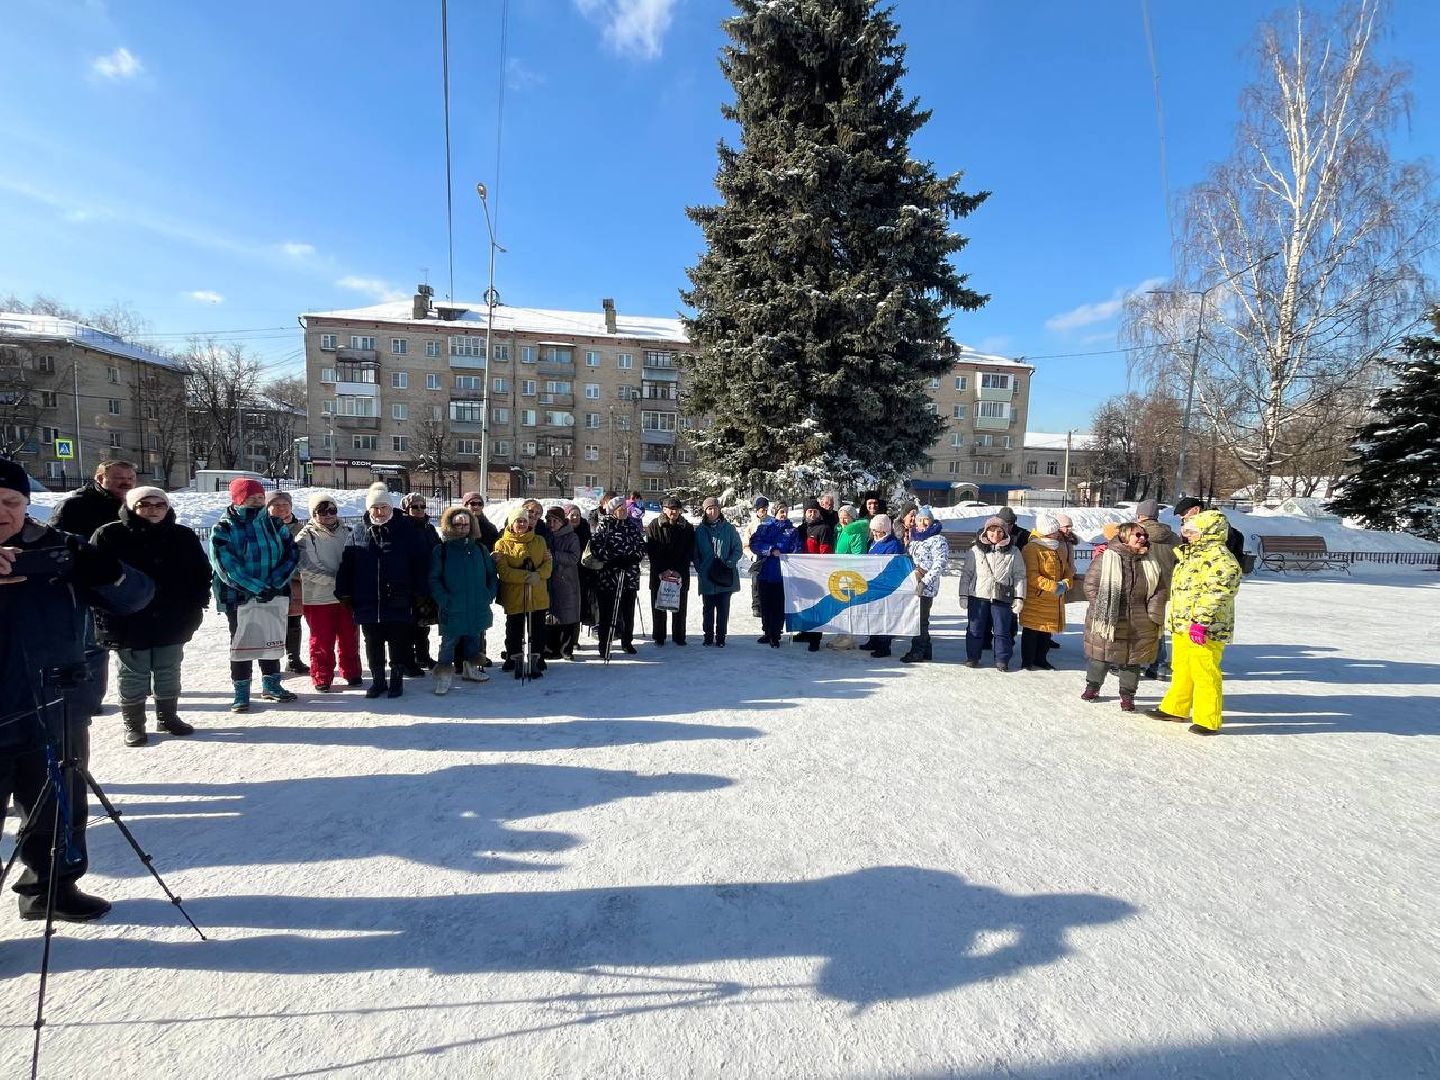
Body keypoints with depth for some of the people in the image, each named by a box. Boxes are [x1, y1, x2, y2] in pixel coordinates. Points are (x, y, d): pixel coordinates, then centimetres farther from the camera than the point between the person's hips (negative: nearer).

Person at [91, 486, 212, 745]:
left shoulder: (184, 537, 3)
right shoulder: (109, 536, -6)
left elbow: (202, 574, 9)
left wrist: (195, 608, 2)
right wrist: (106, 615, -10)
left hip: (172, 623, 3)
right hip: (130, 624, -3)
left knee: (169, 673, 14)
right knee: (133, 675, 8)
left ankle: (167, 716, 29)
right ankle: (133, 723, 23)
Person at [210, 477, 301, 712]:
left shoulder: (273, 524, 2)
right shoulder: (223, 530, -9)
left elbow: (292, 553, -2)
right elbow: (226, 568, -17)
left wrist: (275, 583, -15)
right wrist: (259, 588, -24)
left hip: (273, 596, 4)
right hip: (239, 597, -3)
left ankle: (271, 684, 29)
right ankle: (241, 692, 18)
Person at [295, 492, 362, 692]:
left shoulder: (348, 532, 7)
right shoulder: (306, 537, -5)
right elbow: (309, 569, -13)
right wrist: (336, 580, -19)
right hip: (318, 599, -3)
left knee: (350, 638, 11)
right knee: (322, 641, 4)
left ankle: (352, 673, 26)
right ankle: (322, 678, 18)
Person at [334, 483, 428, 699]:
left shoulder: (407, 532, -3)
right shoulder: (359, 532, 5)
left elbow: (421, 564, -3)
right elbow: (346, 565, 8)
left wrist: (421, 593, -6)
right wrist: (344, 593, 4)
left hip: (398, 603, -3)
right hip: (368, 603, 3)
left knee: (399, 645, 8)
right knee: (373, 646, 13)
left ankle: (397, 679, 22)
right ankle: (377, 680, 28)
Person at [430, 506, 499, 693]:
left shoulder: (480, 549, 8)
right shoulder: (441, 550, -3)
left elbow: (492, 574, 13)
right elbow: (434, 579, -6)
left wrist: (490, 595, 0)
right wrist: (444, 601, -15)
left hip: (478, 608, 4)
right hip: (452, 609, -4)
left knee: (474, 639, 17)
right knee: (449, 642, -1)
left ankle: (471, 669, 33)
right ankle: (444, 677, 8)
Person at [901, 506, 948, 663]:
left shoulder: (938, 540, -6)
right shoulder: (914, 539, 18)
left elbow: (939, 565, -14)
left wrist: (924, 582, -19)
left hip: (926, 587, -8)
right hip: (912, 585, 8)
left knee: (920, 619, -6)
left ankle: (918, 651, 0)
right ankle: (925, 650, 19)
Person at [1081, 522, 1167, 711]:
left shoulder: (1151, 561, 5)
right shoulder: (1105, 558, -8)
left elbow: (1161, 590, 7)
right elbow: (1090, 585, -6)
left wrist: (1153, 614, -3)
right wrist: (1102, 609, -11)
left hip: (1139, 624, 3)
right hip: (1107, 621, -3)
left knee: (1133, 660, 10)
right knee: (1100, 656, 8)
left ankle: (1127, 694, 26)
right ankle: (1092, 686, 29)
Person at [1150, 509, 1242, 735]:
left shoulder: (1220, 558, -16)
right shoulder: (1192, 554, 16)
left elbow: (1215, 594, -25)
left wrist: (1201, 622, -29)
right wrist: (1173, 620, 28)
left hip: (1204, 630, -10)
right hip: (1181, 626, 10)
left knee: (1204, 674, -2)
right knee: (1181, 669, 19)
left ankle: (1207, 720, 8)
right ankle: (1175, 708, 32)